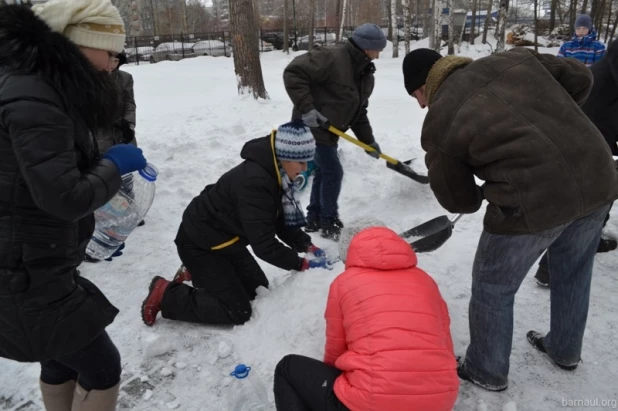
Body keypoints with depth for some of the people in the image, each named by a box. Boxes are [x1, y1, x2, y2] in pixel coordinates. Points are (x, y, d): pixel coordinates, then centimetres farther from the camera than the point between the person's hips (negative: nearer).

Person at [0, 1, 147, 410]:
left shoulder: (40, 85, 8)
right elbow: (65, 197, -27)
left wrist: (106, 161, 1)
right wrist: (114, 165, -13)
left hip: (35, 262, 10)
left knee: (62, 357, 26)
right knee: (102, 367, 5)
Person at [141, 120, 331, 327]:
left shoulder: (274, 175, -5)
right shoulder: (254, 182, -34)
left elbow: (282, 221, 3)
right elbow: (263, 244, -33)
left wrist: (307, 245, -10)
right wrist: (301, 264, -26)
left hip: (225, 240, 9)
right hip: (199, 244, -9)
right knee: (237, 311, -7)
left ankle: (196, 274, 26)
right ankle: (165, 294, 4)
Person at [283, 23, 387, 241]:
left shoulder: (366, 74, 8)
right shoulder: (331, 59, -22)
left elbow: (359, 111, 14)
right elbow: (293, 72, -26)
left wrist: (368, 141, 10)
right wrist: (306, 108, -29)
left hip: (326, 130, 9)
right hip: (311, 127, -9)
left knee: (323, 172, 16)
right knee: (333, 172, -5)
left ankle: (314, 219, 31)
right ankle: (329, 223, 12)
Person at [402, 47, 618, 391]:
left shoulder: (440, 123, -3)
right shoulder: (515, 59, 10)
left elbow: (457, 200, 4)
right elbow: (581, 77, 16)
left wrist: (477, 195, 27)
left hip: (533, 200, -7)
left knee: (493, 286, 15)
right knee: (573, 270, 29)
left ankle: (487, 371, 35)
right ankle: (566, 350, 52)